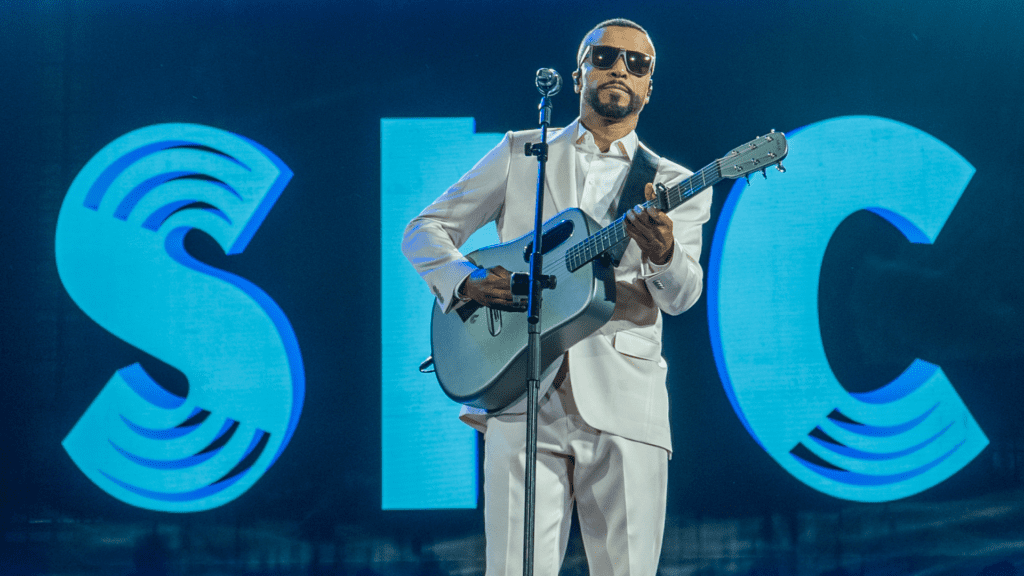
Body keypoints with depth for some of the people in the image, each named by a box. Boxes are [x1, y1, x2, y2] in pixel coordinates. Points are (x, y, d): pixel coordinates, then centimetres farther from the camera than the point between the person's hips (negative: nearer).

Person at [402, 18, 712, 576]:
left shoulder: (676, 186, 13)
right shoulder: (520, 153, 14)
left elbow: (681, 297, -2)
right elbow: (425, 231, 14)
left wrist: (664, 253, -25)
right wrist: (465, 280, -7)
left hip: (622, 402, 1)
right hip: (521, 393, -1)